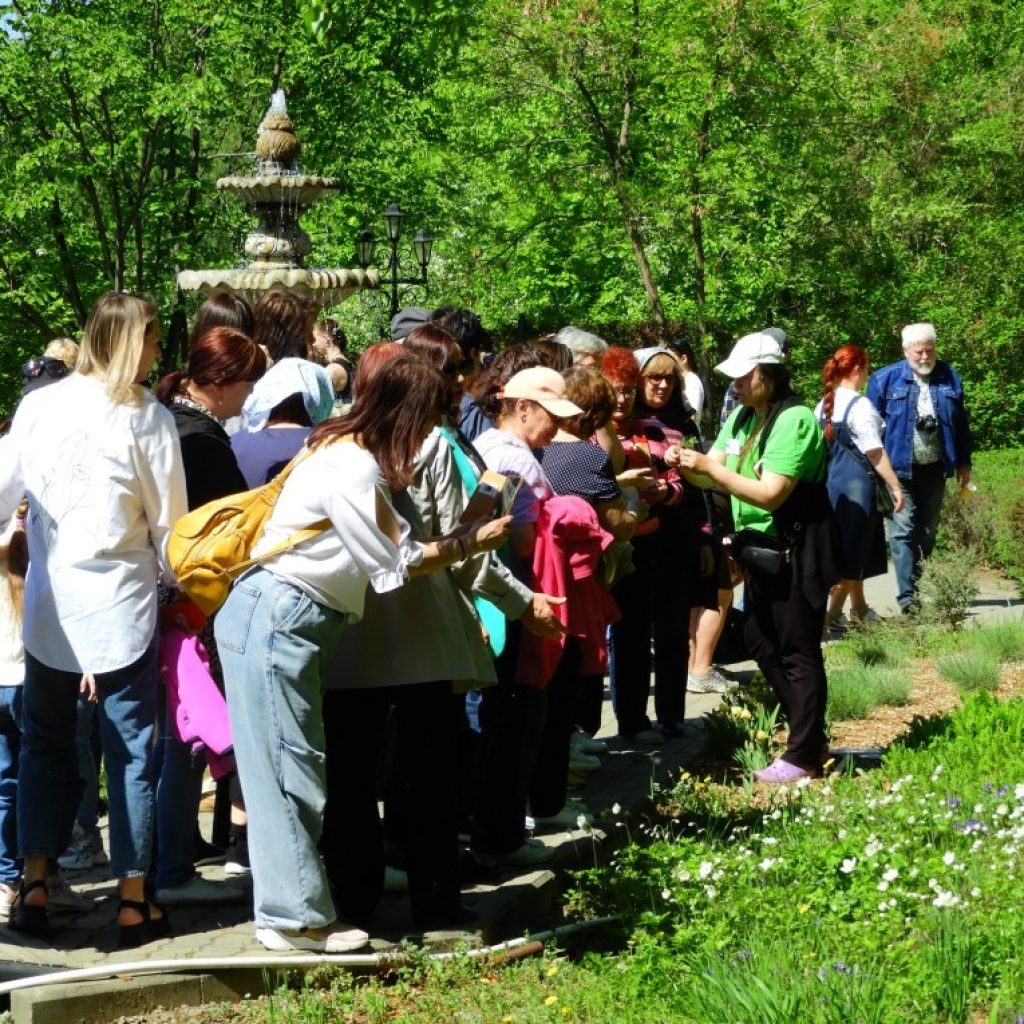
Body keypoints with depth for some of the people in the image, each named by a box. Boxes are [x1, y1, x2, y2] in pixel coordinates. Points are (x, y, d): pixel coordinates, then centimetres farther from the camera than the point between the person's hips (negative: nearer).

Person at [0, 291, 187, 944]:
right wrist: (172, 579, 14)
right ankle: (134, 903, 9)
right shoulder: (146, 417, -7)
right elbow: (169, 521, -3)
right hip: (121, 604, -3)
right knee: (131, 750, 5)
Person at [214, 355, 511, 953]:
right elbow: (396, 565, -13)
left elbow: (391, 546, 11)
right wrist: (471, 543, -2)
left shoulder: (354, 457, 14)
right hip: (276, 618, -10)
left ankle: (292, 908, 16)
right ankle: (295, 916, 1)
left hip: (296, 623, 10)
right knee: (290, 769, -5)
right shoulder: (352, 468, -17)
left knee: (295, 769, 11)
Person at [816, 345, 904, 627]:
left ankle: (859, 607, 29)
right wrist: (895, 487, -11)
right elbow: (874, 452, -16)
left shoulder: (824, 405, 9)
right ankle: (833, 612, -5)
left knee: (851, 546, 19)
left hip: (830, 479, 8)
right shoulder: (860, 406, -15)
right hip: (857, 481, -8)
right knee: (852, 549, -2)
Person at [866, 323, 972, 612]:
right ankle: (907, 597, -14)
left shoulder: (950, 378, 5)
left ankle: (916, 587, 23)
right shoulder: (885, 379, -5)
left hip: (934, 469, 4)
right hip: (900, 469, -4)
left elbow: (960, 423, 12)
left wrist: (963, 463, 11)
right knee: (903, 531, -10)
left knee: (927, 533, 12)